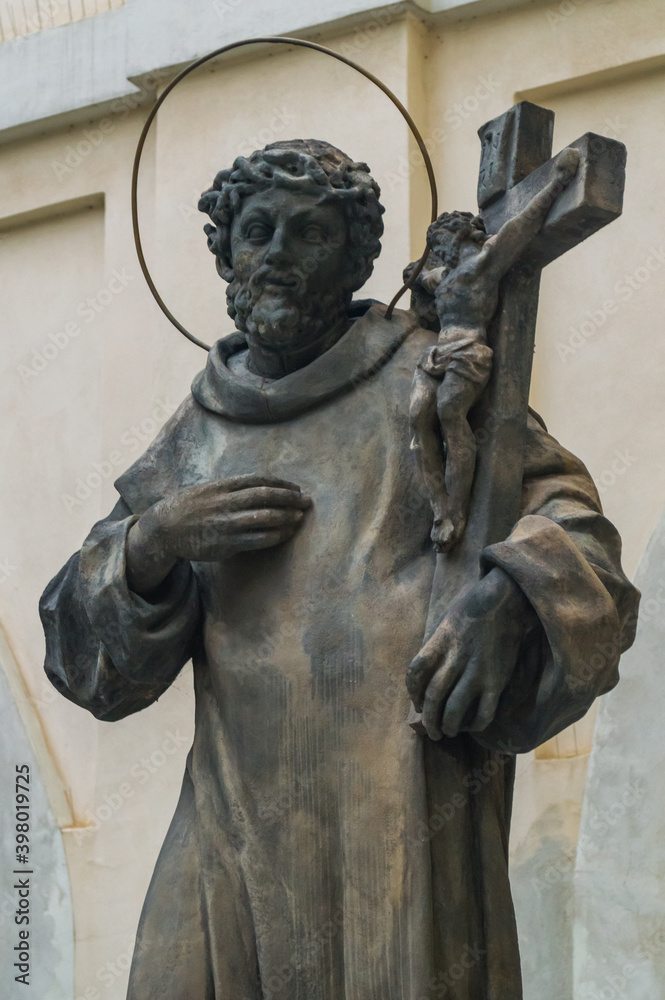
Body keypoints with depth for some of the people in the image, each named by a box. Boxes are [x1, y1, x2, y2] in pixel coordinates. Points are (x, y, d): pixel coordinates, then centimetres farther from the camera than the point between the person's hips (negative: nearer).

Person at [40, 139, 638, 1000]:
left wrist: (507, 601, -21)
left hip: (403, 798, -3)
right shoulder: (196, 435, 17)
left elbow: (565, 514, 1)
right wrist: (152, 541, -6)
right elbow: (82, 646, 15)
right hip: (241, 821, 4)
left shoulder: (422, 378, 6)